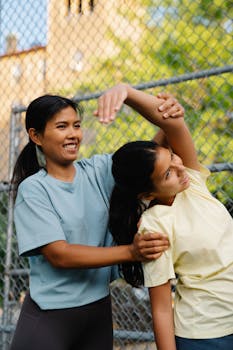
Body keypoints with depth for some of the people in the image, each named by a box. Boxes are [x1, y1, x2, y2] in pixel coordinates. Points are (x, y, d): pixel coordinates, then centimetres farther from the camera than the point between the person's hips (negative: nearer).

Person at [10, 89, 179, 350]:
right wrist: (131, 252, -24)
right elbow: (59, 255, -18)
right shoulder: (32, 189, -10)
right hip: (49, 316, -4)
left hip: (99, 308, 4)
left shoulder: (99, 170, 2)